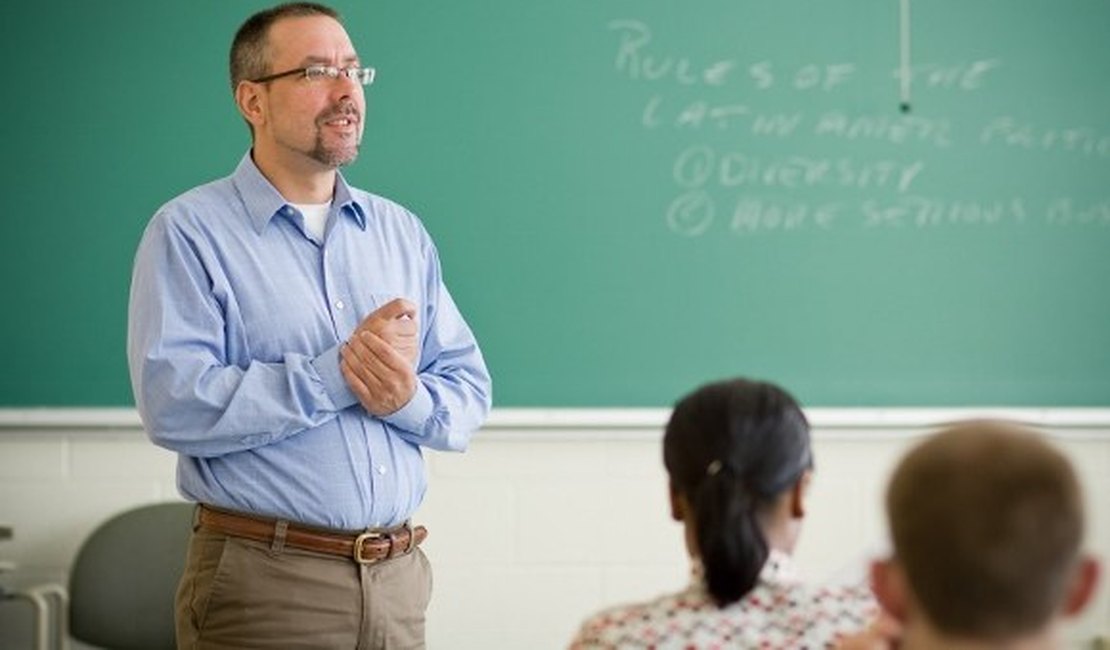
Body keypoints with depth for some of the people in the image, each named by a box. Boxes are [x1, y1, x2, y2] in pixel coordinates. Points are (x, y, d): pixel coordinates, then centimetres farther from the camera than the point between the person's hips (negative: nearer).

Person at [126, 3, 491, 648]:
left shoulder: (403, 234, 11)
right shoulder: (189, 232, -4)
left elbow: (469, 395, 8)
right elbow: (174, 403, -17)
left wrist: (408, 397, -14)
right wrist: (338, 373, -18)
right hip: (262, 583, -5)